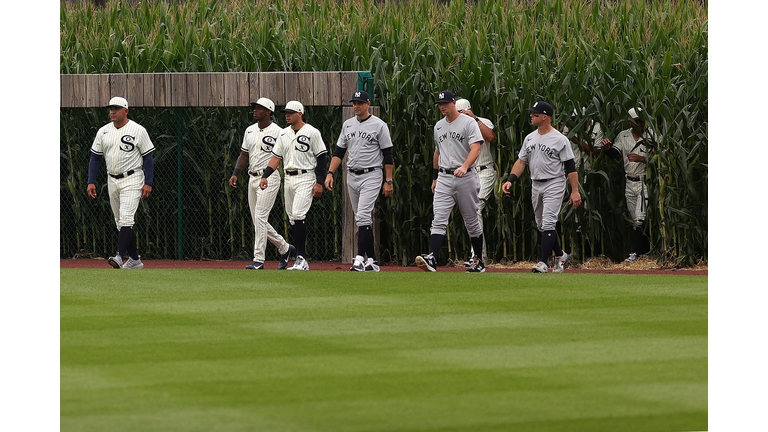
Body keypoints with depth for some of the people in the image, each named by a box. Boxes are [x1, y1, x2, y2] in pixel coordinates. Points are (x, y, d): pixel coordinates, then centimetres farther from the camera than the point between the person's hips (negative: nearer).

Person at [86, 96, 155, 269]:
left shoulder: (138, 130, -6)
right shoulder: (103, 132, 8)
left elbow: (148, 157, -5)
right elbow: (95, 158, 11)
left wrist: (148, 183, -11)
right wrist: (91, 182, 3)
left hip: (132, 179, -6)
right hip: (112, 181, 6)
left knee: (126, 217, -18)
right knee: (120, 222, 8)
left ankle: (120, 257, -27)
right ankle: (134, 259, 16)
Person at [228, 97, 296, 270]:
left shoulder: (278, 132, -8)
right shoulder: (250, 131, 14)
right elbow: (244, 154, 18)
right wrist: (235, 174, 7)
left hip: (270, 178, -8)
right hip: (253, 178, 8)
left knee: (260, 217, -15)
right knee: (258, 221, 9)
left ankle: (258, 260, -14)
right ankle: (285, 248, 25)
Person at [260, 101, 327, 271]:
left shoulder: (312, 132, -6)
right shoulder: (284, 133, 13)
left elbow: (322, 157, -7)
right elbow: (276, 156, 14)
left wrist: (319, 182, -12)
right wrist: (265, 176, 1)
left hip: (305, 178, -7)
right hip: (288, 178, 7)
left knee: (298, 215, -19)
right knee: (293, 219, 6)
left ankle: (301, 257, -17)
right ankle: (301, 262, 10)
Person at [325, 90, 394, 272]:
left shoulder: (379, 125, -5)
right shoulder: (347, 125, 12)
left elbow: (388, 155, -5)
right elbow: (339, 152, 14)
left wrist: (389, 181, -9)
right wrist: (330, 173, 1)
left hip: (371, 176, -7)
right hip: (352, 176, 7)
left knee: (363, 216, -18)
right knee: (362, 220, 8)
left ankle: (360, 258, -23)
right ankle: (372, 261, 12)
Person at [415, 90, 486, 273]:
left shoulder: (468, 122, -7)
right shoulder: (438, 126, 14)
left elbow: (476, 148, -19)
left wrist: (465, 166, -35)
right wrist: (435, 177, 24)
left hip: (466, 177, -4)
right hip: (444, 178, 4)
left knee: (471, 222, 6)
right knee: (439, 221, -11)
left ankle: (479, 261, 19)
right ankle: (432, 259, -23)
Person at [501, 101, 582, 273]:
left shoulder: (560, 139, -10)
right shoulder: (530, 138, 10)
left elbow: (571, 167, -10)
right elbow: (521, 162, 13)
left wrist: (575, 191, -15)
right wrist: (510, 180, -2)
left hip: (554, 185, -7)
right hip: (536, 186, 7)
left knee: (548, 224, -14)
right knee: (542, 225, 12)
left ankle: (543, 263, -15)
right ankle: (560, 255, 28)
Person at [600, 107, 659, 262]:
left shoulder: (651, 135, -3)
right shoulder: (623, 136, 8)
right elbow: (616, 153, -2)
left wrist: (641, 159, -22)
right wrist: (608, 148, -24)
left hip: (645, 181, -5)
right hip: (629, 182, 5)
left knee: (640, 218, -12)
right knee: (634, 219, 10)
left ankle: (635, 252, -9)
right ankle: (645, 248, 21)